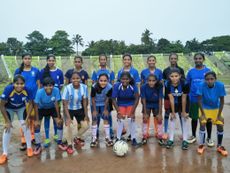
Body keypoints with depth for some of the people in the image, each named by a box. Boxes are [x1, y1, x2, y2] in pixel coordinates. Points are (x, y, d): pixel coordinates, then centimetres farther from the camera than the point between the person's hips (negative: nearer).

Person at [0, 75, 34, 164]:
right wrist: (7, 121, -21)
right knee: (8, 128, -9)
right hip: (9, 108, -1)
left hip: (21, 108, 1)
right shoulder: (8, 89, -37)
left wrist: (27, 119, -17)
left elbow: (30, 104, -15)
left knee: (25, 126, -8)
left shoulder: (27, 90, -32)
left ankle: (29, 148, 15)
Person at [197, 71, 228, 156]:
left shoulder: (220, 85, -26)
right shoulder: (202, 85, -29)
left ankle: (220, 146, 18)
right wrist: (203, 114, -17)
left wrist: (219, 115, -12)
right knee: (202, 124, -14)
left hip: (216, 108, 1)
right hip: (204, 108, -1)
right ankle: (202, 145, 7)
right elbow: (199, 100, -18)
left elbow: (222, 101, -14)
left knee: (220, 125, -5)